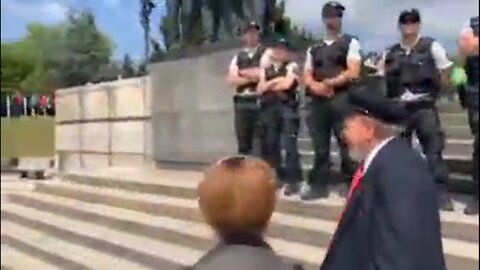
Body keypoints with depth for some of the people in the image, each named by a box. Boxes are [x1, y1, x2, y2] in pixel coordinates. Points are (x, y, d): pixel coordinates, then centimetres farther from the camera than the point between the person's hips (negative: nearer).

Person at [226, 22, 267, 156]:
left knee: (259, 141, -7)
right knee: (243, 144, 8)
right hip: (242, 102, 4)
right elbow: (231, 79, 4)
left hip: (260, 102, -4)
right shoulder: (238, 57, 16)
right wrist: (251, 77, -7)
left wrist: (243, 72, -2)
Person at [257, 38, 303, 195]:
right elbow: (260, 89, 8)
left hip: (287, 108, -6)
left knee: (289, 145, -10)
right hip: (269, 108, 6)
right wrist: (275, 82, -7)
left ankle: (293, 180, -6)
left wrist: (270, 85, -1)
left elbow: (286, 84, -14)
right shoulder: (267, 68, 16)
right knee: (270, 144, 10)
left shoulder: (292, 66, 1)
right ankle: (278, 177, 22)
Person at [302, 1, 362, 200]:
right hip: (317, 100, 5)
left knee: (347, 143, -4)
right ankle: (318, 185, 16)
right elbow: (306, 76, 13)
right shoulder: (314, 49, 19)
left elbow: (353, 73, -6)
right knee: (320, 145, 8)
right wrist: (315, 86, -8)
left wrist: (330, 83, -12)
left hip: (341, 98, -4)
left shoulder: (350, 43, 6)